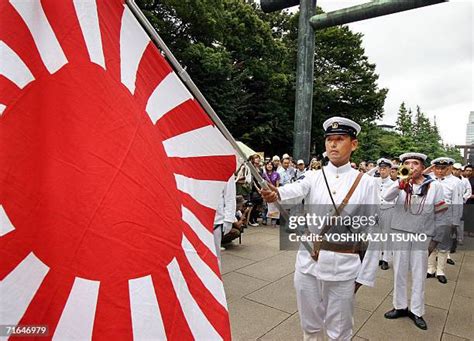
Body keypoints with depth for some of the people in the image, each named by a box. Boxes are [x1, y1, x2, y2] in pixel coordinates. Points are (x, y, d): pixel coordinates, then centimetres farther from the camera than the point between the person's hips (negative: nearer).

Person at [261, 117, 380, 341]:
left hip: (343, 266, -2)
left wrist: (365, 274, -3)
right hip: (308, 262, 2)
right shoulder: (314, 177, -1)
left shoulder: (365, 183, -5)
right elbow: (295, 191, -24)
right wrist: (275, 194, -46)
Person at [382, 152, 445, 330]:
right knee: (399, 271, 10)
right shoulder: (401, 184, -3)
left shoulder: (434, 186, -4)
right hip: (401, 233, 1)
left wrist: (436, 239, 2)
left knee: (419, 274, 10)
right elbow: (387, 197, -23)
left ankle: (416, 311, 25)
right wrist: (402, 182, -37)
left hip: (423, 236, -1)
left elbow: (440, 215, 1)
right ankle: (400, 307, 26)